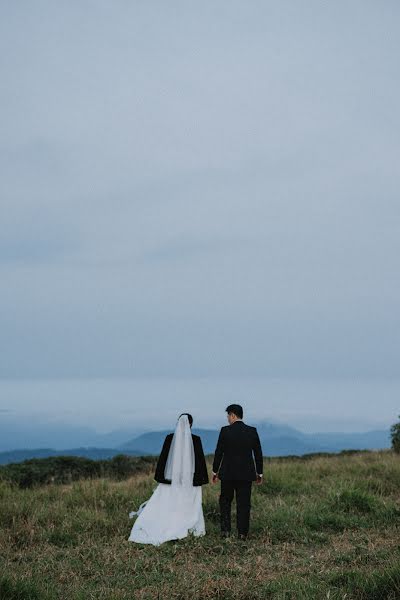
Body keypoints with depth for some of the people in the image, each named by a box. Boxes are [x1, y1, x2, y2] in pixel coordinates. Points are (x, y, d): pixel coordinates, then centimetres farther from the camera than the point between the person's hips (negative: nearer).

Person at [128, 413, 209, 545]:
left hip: (172, 478, 2)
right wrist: (202, 479, 3)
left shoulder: (170, 438, -3)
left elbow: (162, 458, 1)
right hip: (190, 479, -1)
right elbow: (200, 460, -5)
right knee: (190, 505, 10)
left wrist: (160, 477, 8)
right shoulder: (195, 439, -8)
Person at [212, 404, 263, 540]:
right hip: (246, 474, 2)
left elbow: (218, 452, -5)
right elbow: (258, 453, 2)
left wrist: (215, 471, 6)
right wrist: (259, 472, 12)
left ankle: (225, 530, 9)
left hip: (228, 473, -1)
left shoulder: (225, 431, -9)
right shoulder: (252, 431, -1)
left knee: (225, 501, 15)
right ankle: (242, 533, 6)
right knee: (244, 504, 7)